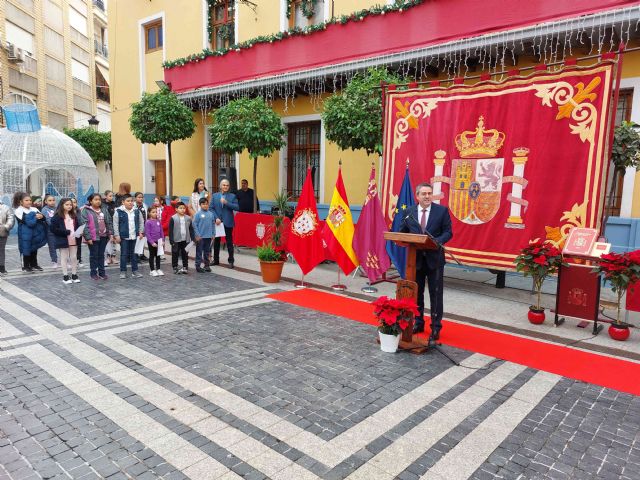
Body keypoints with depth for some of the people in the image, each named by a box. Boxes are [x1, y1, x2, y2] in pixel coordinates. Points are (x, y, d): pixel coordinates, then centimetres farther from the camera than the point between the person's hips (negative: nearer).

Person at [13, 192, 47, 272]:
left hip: (35, 233, 5)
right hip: (26, 234, -5)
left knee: (34, 249, 13)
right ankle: (26, 266, 11)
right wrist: (36, 217, -13)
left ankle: (34, 264, 25)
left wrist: (41, 216, -19)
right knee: (26, 249, 0)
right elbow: (28, 222, -20)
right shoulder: (18, 211, -7)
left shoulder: (34, 209, 8)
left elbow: (44, 218, 3)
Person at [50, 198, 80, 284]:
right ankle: (65, 276, 11)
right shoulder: (57, 216, -8)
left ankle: (74, 275, 19)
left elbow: (77, 226, 16)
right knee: (64, 258, 4)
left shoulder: (73, 216, 11)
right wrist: (66, 232, -19)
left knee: (74, 257, 10)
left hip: (73, 240, 5)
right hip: (63, 241, -5)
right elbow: (53, 229, -14)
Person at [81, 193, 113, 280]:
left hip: (103, 237, 4)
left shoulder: (104, 210, 6)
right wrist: (88, 237, -16)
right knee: (94, 255, 6)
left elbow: (109, 222, 9)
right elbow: (84, 225, -12)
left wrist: (111, 233, 2)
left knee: (101, 255, 12)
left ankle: (102, 272, 20)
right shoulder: (86, 211, -7)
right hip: (93, 237, -4)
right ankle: (93, 273, 15)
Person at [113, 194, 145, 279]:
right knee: (124, 254, 3)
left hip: (134, 236, 3)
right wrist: (117, 235, -8)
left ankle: (135, 271, 18)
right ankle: (123, 271, 12)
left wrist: (141, 232, 5)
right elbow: (115, 224, -5)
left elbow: (141, 222, 13)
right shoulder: (119, 212, -7)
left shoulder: (136, 211, 4)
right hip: (123, 237, -3)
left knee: (133, 254, 11)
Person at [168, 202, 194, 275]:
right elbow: (170, 230, -6)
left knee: (185, 254, 10)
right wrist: (171, 240, -10)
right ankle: (175, 268, 16)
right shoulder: (173, 218, -6)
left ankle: (185, 267, 19)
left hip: (185, 240, 3)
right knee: (175, 254, 6)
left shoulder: (188, 218, 3)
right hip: (176, 240, -3)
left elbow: (191, 229, 9)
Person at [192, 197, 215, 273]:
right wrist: (197, 235, -11)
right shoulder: (198, 214, -7)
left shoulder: (211, 214, 4)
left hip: (208, 236, 4)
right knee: (199, 251, 2)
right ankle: (198, 266, 9)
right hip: (200, 236, -4)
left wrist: (212, 234, 8)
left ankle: (207, 265, 23)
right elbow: (194, 225, -7)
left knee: (207, 251, 13)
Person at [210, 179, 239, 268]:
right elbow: (211, 208, 1)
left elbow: (236, 208, -10)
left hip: (228, 222, -2)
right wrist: (216, 218, -11)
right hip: (217, 222, 2)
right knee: (216, 241, 12)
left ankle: (231, 261, 9)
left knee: (229, 242, 2)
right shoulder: (215, 196, 6)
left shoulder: (232, 196, 1)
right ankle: (216, 260, 24)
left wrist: (226, 202, -19)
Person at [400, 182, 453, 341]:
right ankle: (418, 323, 28)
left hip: (434, 258, -2)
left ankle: (436, 327, 15)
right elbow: (402, 232, 9)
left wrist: (437, 241, -23)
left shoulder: (442, 210, -2)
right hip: (415, 258, 2)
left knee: (436, 294, 3)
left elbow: (448, 232, -4)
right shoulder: (408, 212, 3)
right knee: (416, 292, 12)